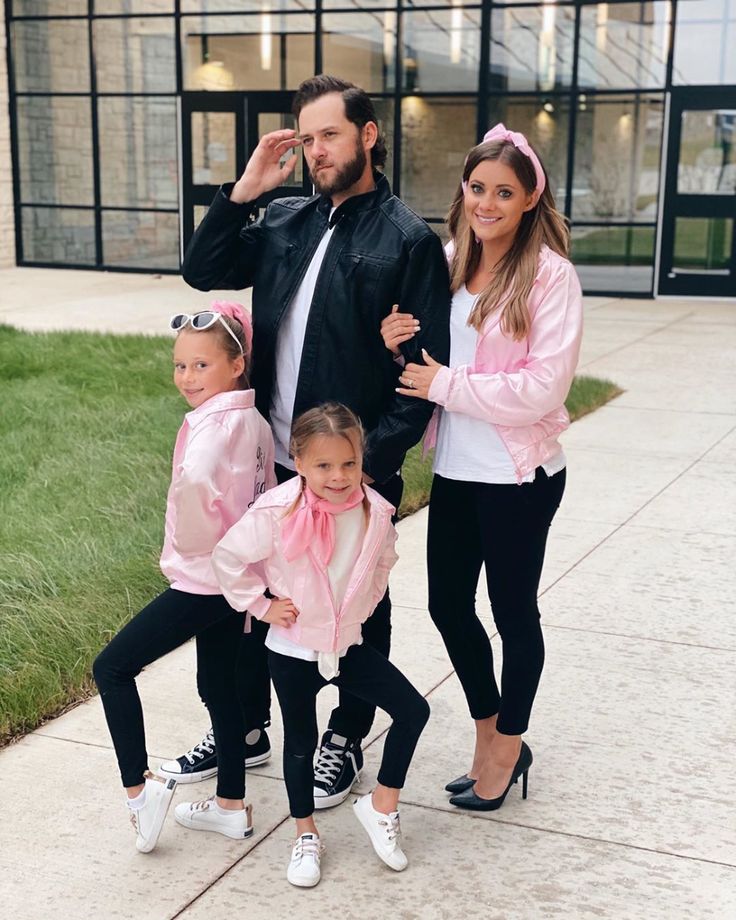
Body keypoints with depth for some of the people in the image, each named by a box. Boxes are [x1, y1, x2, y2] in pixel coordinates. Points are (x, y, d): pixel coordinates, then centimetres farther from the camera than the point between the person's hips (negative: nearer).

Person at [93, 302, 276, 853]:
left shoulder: (216, 424, -21)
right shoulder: (254, 421, 6)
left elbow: (196, 481, -42)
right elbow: (263, 496, 13)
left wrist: (191, 544, -25)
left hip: (204, 581, -9)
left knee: (112, 668, 1)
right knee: (220, 684, 18)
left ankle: (141, 784, 0)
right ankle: (231, 806, 29)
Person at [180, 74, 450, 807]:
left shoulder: (409, 239, -9)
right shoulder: (284, 222, 8)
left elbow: (426, 365, -12)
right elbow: (203, 272, 9)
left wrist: (376, 457, -17)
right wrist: (244, 191, -2)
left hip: (357, 470, -5)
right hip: (275, 459, 5)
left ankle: (346, 741, 31)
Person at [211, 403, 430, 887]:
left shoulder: (375, 512, -10)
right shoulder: (279, 512, -22)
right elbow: (228, 556, -12)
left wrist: (365, 602, 6)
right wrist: (262, 605, -10)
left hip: (349, 645, 3)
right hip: (293, 651, -3)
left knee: (413, 711, -3)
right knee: (301, 743, 11)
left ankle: (382, 806, 17)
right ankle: (306, 835, 32)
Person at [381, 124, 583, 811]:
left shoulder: (550, 275, -14)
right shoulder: (447, 264, 3)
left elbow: (544, 386, -21)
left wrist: (446, 384, -18)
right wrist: (396, 343, -9)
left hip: (519, 476, -6)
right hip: (455, 470, 6)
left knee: (512, 612, 11)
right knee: (449, 606, 15)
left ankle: (508, 747, 31)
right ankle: (489, 731, 37)